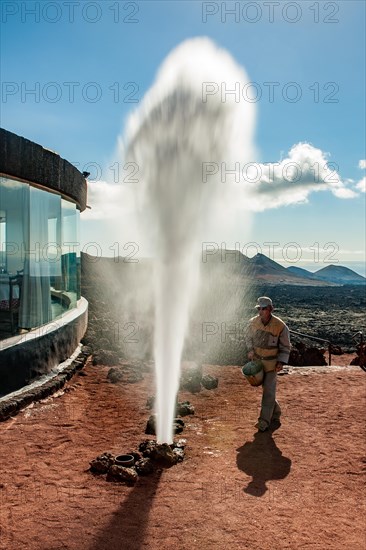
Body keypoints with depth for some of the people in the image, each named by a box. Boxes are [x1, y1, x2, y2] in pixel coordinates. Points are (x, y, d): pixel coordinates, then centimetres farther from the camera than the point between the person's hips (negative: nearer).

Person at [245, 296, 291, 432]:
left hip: (272, 363, -4)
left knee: (268, 391, -5)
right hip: (257, 361, 4)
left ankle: (264, 422, 2)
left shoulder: (280, 326, -18)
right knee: (267, 389, 16)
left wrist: (281, 362, -14)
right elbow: (248, 337, 10)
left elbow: (285, 347, -6)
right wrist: (250, 350, -5)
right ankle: (276, 415, 35)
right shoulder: (253, 322, -9)